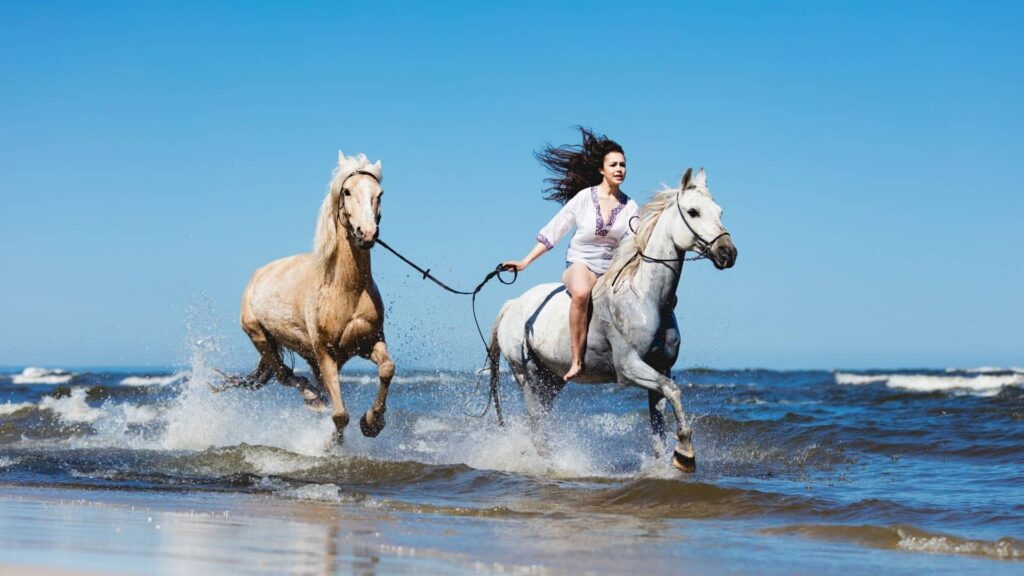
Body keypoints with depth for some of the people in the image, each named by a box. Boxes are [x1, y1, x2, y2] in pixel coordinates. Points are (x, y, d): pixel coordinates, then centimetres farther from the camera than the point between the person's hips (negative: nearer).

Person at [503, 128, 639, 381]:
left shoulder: (629, 207, 7)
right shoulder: (584, 197, -1)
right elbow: (553, 231, 2)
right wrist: (525, 263, -2)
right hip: (579, 264, -4)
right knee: (581, 292, -41)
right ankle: (576, 361, -38)